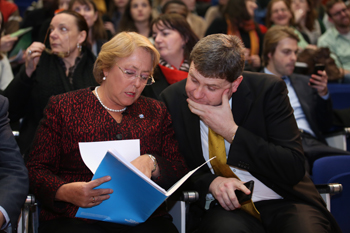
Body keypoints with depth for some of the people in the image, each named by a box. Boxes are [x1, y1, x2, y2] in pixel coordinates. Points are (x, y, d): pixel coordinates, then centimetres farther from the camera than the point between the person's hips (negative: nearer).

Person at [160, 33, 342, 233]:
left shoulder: (267, 90, -8)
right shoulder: (172, 99, -1)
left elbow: (294, 169, -13)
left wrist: (232, 132, -18)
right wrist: (210, 181, -15)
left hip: (281, 202, 2)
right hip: (225, 208, -1)